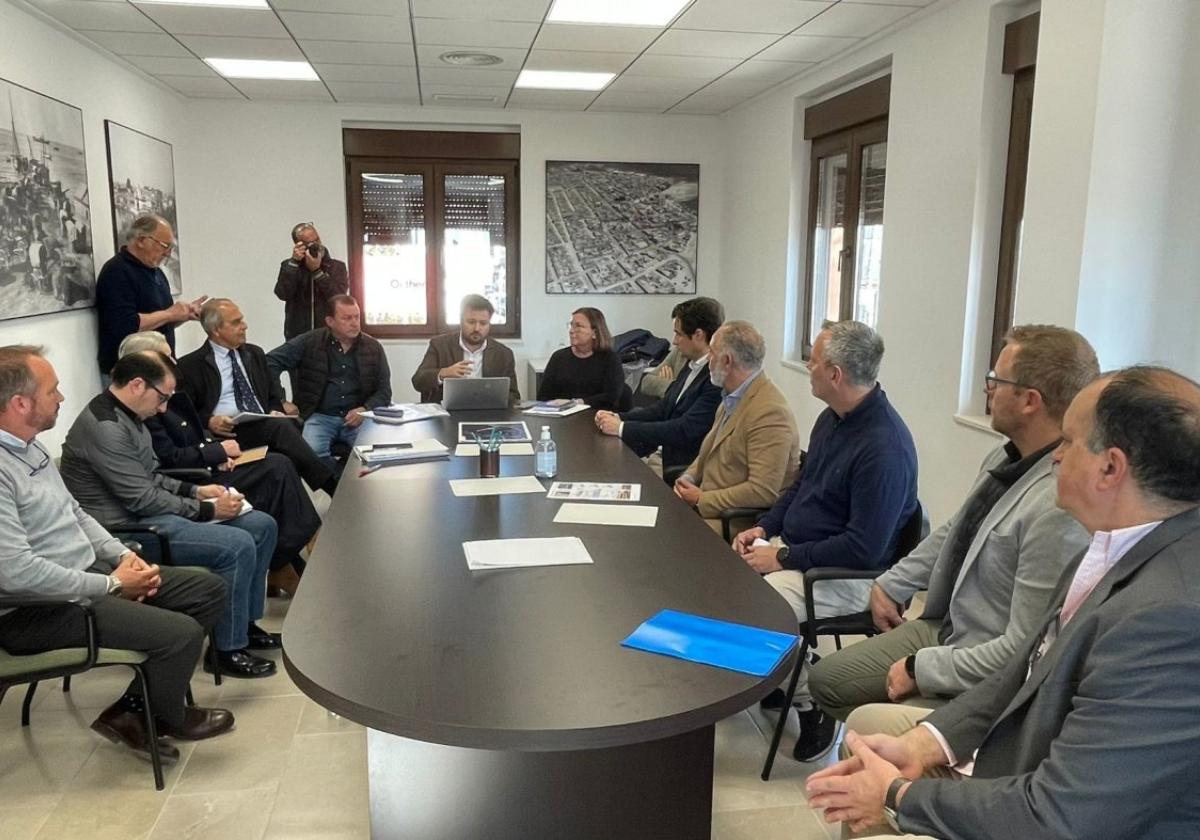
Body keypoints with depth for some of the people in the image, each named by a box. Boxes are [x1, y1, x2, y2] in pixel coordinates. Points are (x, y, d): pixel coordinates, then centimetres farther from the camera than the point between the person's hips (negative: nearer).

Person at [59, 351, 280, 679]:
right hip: (129, 527, -11)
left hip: (148, 511, 11)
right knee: (238, 546, -26)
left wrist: (195, 491, 7)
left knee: (262, 525, 4)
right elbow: (143, 499, -22)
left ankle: (246, 624, 15)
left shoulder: (128, 417, 11)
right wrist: (208, 510, -14)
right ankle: (230, 650, -10)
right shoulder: (105, 427, -21)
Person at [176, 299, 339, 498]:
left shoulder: (255, 353, 22)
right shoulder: (190, 366, 5)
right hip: (227, 434, -4)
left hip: (265, 427, 5)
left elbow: (274, 393, 25)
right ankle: (332, 487, -36)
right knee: (280, 427, -33)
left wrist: (277, 410, 3)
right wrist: (209, 422, -16)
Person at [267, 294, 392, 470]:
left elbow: (384, 391, 9)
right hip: (320, 417, -1)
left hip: (358, 417, 1)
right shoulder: (310, 341, 3)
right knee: (311, 451, -33)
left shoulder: (373, 348, 9)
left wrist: (365, 410, -11)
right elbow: (271, 361, 3)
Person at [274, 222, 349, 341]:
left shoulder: (337, 267, 5)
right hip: (297, 336, 1)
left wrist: (317, 271, -15)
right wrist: (294, 261, -11)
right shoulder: (289, 266, 9)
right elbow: (283, 294, -8)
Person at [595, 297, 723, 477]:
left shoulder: (719, 379, -21)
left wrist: (622, 428, -19)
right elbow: (662, 409, 13)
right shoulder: (692, 366, 8)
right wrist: (618, 418, -2)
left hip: (681, 468, -8)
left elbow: (684, 430, -24)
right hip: (663, 454, 8)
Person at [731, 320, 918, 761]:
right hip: (794, 548, 9)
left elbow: (864, 547, -26)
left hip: (848, 574, -9)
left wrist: (785, 557, -20)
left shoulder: (884, 446, -25)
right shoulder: (832, 418, 4)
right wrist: (764, 528, 4)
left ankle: (813, 705, 0)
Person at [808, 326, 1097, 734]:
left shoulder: (1061, 509, -31)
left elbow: (1025, 651, -27)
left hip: (984, 683, -8)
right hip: (942, 629, 9)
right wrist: (890, 585, 15)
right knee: (826, 680, 11)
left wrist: (922, 669, -18)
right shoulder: (1003, 458, -4)